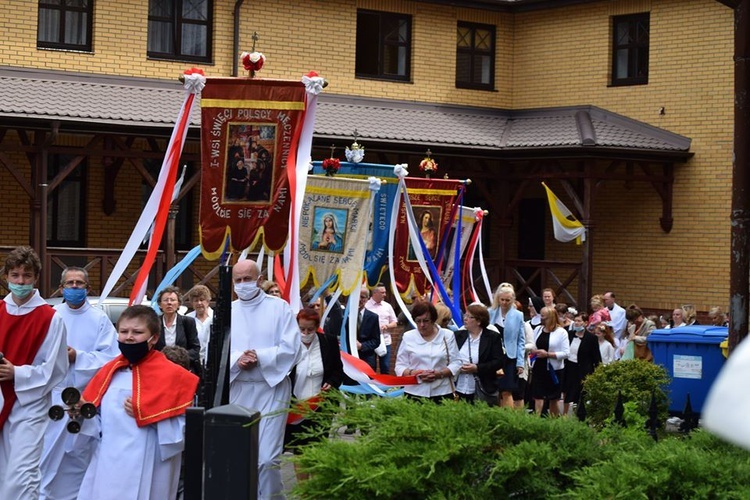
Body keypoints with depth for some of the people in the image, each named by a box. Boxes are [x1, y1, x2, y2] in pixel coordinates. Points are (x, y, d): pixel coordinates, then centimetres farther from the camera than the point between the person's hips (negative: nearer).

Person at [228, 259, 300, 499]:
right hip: (237, 390, 4)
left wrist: (259, 357, -17)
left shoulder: (279, 308, 0)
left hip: (271, 389, -4)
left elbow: (291, 348, -7)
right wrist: (237, 359, -17)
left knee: (267, 458, -10)